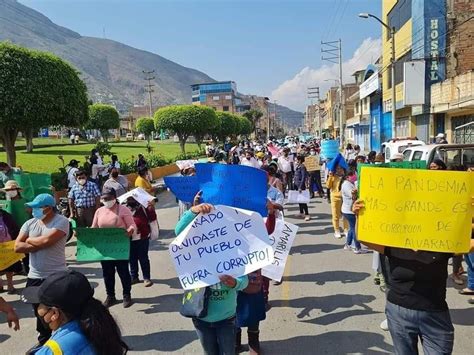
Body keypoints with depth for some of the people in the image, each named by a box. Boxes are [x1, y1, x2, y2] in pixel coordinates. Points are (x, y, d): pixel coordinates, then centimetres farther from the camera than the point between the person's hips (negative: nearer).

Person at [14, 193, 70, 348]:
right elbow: (17, 246, -3)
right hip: (34, 277, 6)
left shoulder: (61, 221, -13)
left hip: (56, 277, -6)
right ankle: (44, 340, 39)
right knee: (40, 312, 20)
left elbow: (46, 240, -25)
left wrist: (30, 240, -6)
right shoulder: (30, 223, 4)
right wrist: (40, 244, -15)